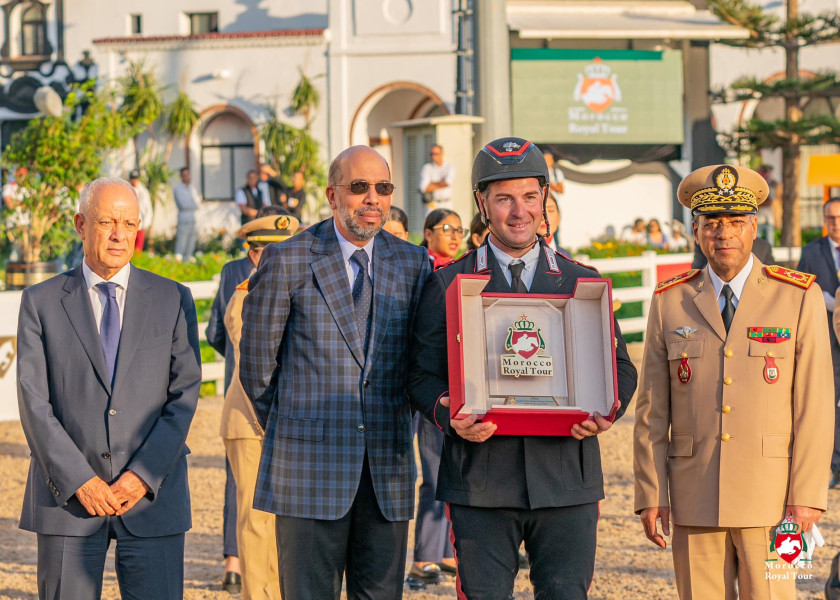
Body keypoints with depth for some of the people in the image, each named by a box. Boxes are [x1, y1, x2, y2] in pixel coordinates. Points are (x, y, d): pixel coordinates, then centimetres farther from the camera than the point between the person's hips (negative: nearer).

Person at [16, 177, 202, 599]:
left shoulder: (173, 300, 7)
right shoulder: (41, 303, 5)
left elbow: (185, 395, 1)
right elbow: (34, 403, -2)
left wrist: (143, 476, -10)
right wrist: (78, 480, -12)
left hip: (152, 495, 0)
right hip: (67, 499, 0)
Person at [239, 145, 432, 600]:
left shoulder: (413, 264, 8)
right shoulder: (287, 261, -2)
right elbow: (257, 361, 4)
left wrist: (395, 429, 12)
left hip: (388, 466, 3)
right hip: (311, 462, -3)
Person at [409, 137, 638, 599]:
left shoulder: (583, 283, 13)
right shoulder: (447, 284, 8)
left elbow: (620, 366, 15)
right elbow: (423, 374, 6)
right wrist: (449, 417, -15)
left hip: (567, 479, 1)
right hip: (479, 482, -1)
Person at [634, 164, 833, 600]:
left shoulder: (799, 298, 1)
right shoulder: (670, 303, 6)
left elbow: (814, 405, -2)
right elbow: (651, 410, 7)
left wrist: (807, 495, -7)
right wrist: (650, 494, 1)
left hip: (770, 497, -2)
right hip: (694, 500, 2)